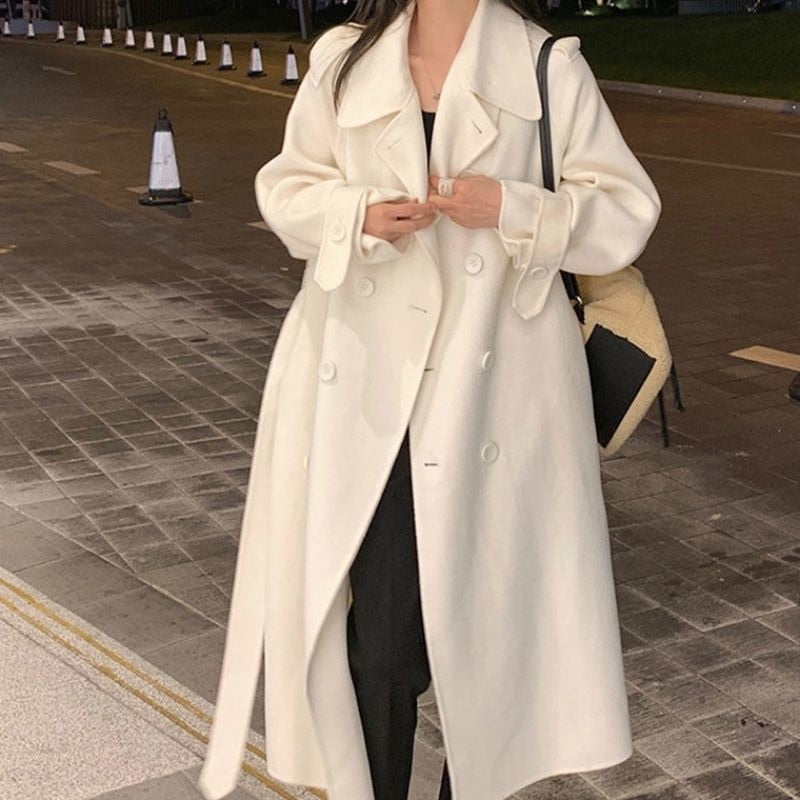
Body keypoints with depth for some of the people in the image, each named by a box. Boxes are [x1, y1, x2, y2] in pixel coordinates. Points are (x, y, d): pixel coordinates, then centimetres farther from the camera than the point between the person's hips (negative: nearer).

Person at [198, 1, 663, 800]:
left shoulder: (549, 66, -1)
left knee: (483, 614, 11)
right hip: (369, 383, 1)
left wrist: (512, 209, -16)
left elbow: (625, 211, 0)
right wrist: (358, 215, -9)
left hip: (491, 389, -1)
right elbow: (286, 187, 13)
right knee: (379, 629, 1)